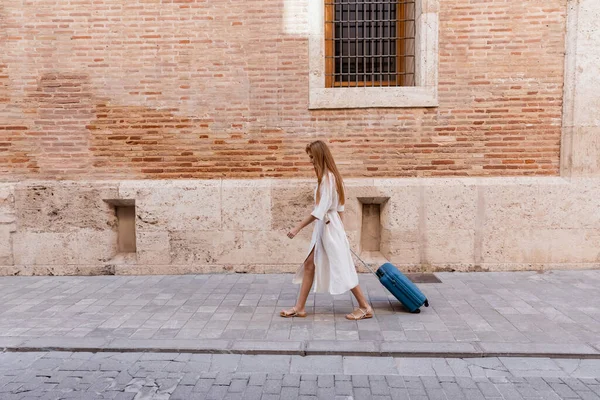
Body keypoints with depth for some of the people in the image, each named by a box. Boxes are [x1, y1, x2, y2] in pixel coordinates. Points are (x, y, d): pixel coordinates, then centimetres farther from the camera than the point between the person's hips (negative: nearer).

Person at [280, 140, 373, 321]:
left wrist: (297, 228, -21)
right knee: (309, 264, 10)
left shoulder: (327, 178, -20)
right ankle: (299, 307, 18)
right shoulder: (331, 176, 10)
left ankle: (365, 307, 11)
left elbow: (319, 211, -24)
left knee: (341, 268, -1)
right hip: (324, 227, 10)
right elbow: (339, 208, 15)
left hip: (328, 227, -10)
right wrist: (339, 227, 21)